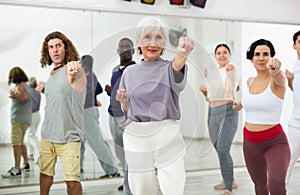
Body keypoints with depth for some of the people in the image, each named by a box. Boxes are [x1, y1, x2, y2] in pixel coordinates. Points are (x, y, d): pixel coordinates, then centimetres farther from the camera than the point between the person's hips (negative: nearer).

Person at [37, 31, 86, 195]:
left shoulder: (75, 71, -14)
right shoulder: (52, 74, 11)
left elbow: (75, 77, -40)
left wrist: (73, 72, -63)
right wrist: (44, 90, 5)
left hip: (69, 136, -7)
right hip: (47, 134, 7)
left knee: (72, 180, -6)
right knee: (45, 173, 18)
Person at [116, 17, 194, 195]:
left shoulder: (168, 68, -2)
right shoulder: (129, 72, 8)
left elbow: (177, 67, -29)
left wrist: (182, 54, -52)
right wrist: (124, 101, -5)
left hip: (167, 136, -3)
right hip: (136, 138, 3)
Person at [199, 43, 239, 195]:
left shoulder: (233, 69, -6)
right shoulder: (212, 72, 13)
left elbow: (234, 86, -26)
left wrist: (230, 71, -44)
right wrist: (203, 90, 0)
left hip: (228, 112, -7)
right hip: (212, 113, 7)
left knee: (223, 150, -19)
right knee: (219, 150, 16)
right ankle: (229, 181, 35)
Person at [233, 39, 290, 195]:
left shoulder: (277, 80, -12)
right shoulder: (250, 81, 5)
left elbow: (278, 77, -39)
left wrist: (275, 68, -61)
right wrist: (241, 104, 10)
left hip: (275, 142, -6)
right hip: (250, 143, 6)